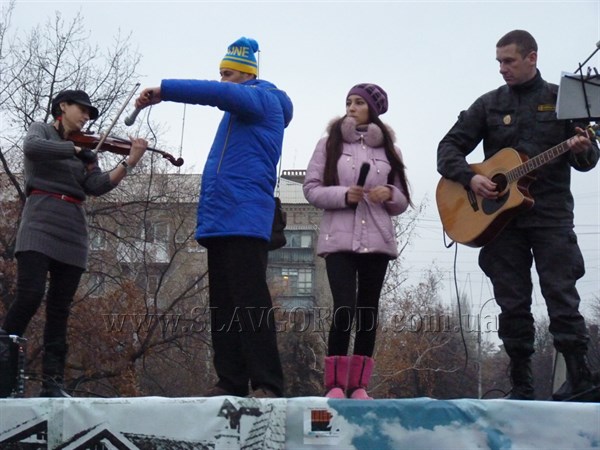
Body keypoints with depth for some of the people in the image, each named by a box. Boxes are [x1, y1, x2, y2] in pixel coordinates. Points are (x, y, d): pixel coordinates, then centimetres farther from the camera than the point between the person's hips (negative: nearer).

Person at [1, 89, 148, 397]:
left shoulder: (86, 153, 19)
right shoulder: (42, 130, 9)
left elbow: (98, 186, 2)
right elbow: (31, 148, -16)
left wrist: (129, 163, -10)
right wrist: (74, 148, -12)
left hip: (73, 232, 5)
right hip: (41, 222, -5)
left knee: (59, 308, 1)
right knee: (30, 295, -21)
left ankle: (52, 382, -1)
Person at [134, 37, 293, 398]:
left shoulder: (262, 98, 1)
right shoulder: (240, 108, 29)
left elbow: (218, 94, -18)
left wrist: (164, 90, -20)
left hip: (244, 219, -10)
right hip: (220, 219, 10)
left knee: (250, 301, -15)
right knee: (223, 306, 5)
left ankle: (267, 385, -16)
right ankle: (231, 382, 6)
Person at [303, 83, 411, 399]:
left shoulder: (387, 149, 14)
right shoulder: (330, 143, 8)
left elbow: (402, 202, 16)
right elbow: (311, 188, 2)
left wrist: (390, 194, -6)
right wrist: (343, 195, -13)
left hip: (377, 240, 3)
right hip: (339, 238, -3)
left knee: (368, 312, 3)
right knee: (344, 309, -14)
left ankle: (358, 385, 8)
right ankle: (334, 384, -4)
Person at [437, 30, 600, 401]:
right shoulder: (489, 104, 11)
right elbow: (449, 148, 9)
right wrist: (470, 178, -8)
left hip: (551, 214, -2)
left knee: (561, 294, -7)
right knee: (513, 304, 3)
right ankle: (522, 385, 8)